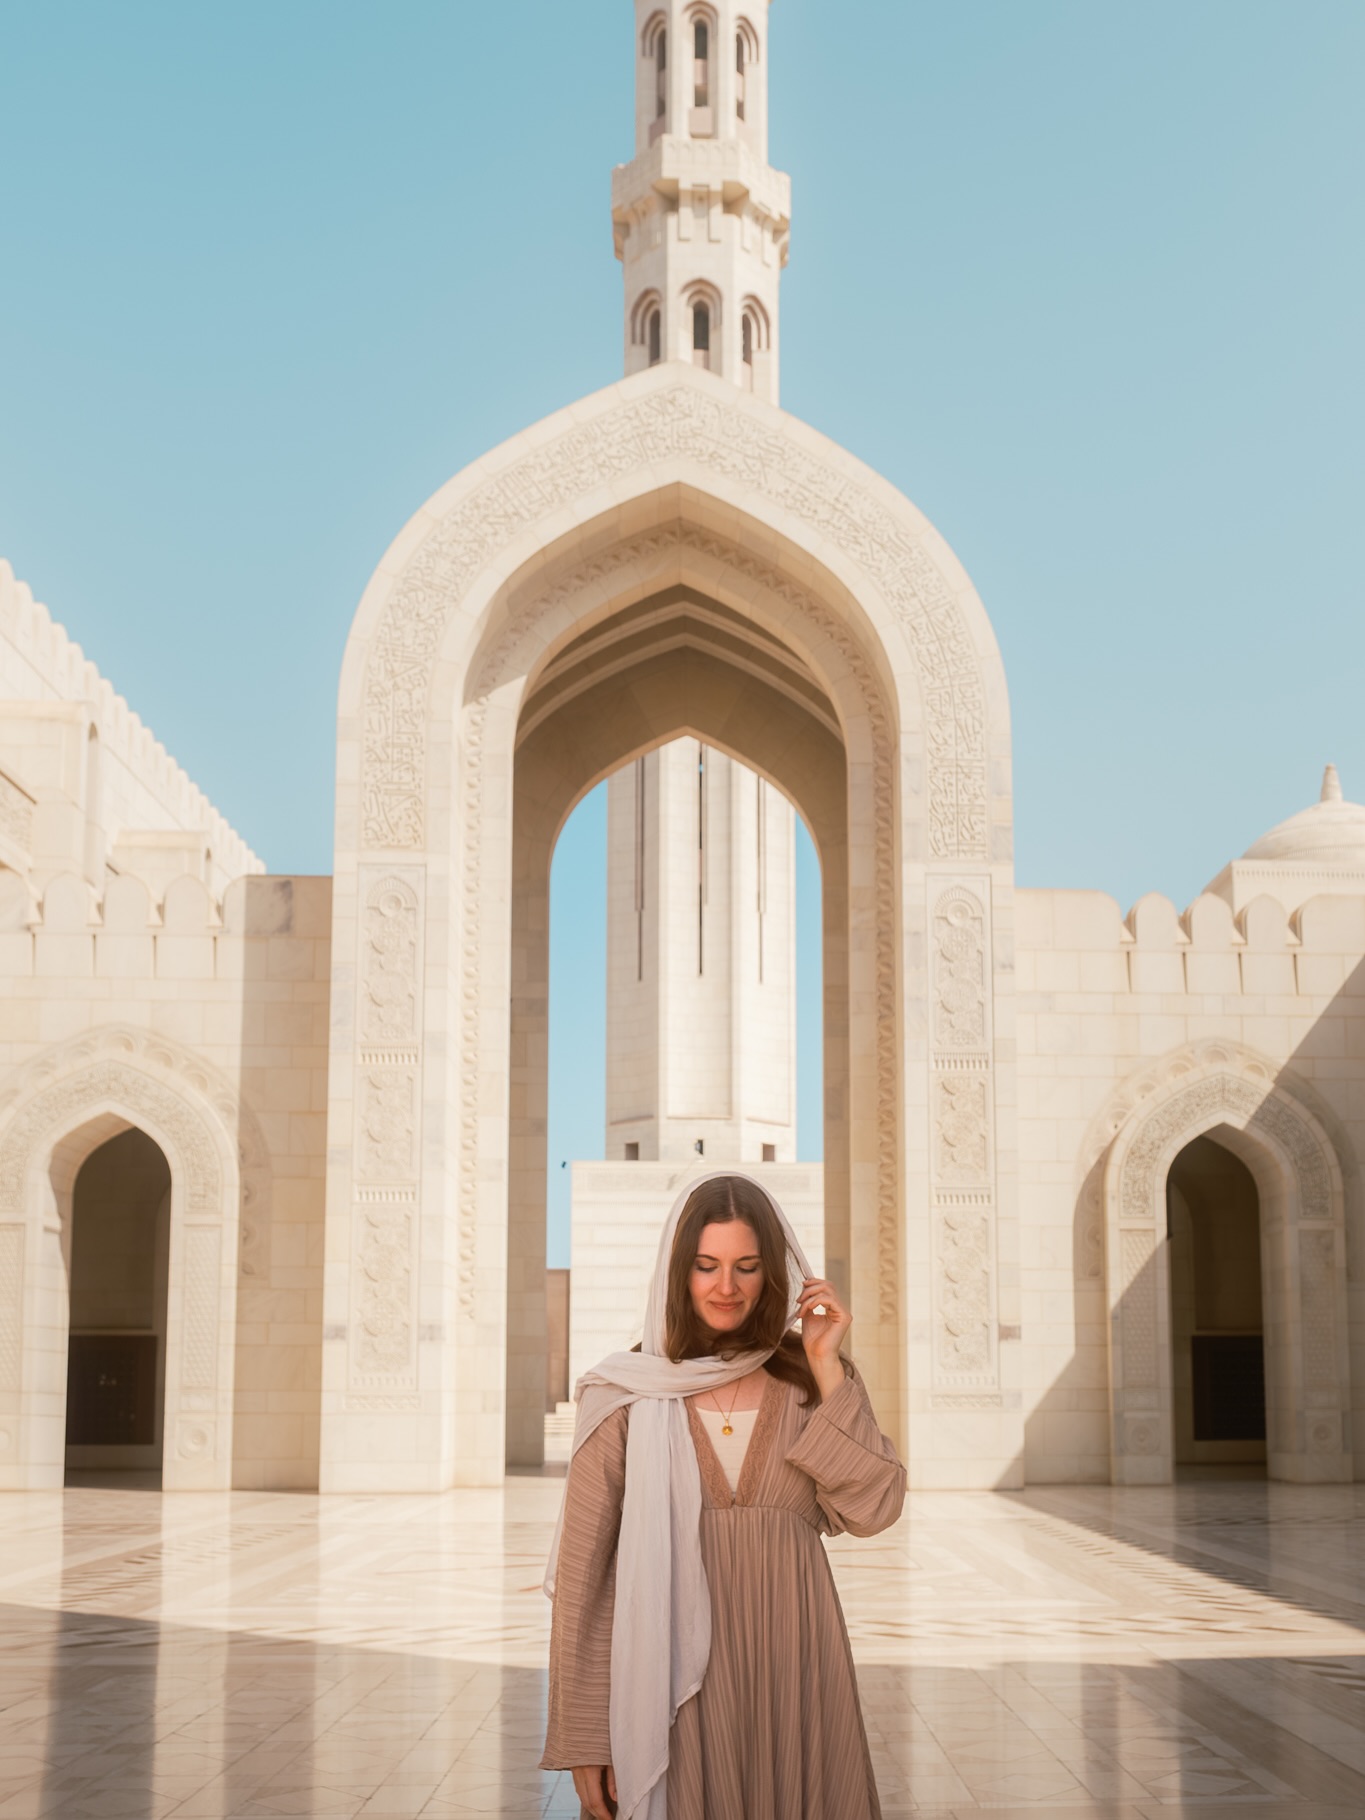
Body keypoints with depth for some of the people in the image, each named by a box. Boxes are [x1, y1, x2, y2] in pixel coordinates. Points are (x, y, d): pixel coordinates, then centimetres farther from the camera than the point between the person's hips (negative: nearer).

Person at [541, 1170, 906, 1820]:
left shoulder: (811, 1380, 4)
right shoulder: (629, 1394, -2)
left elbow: (872, 1510, -9)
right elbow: (583, 1567, -2)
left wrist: (826, 1368, -9)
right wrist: (582, 1736, -5)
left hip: (792, 1669, 2)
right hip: (674, 1676, -2)